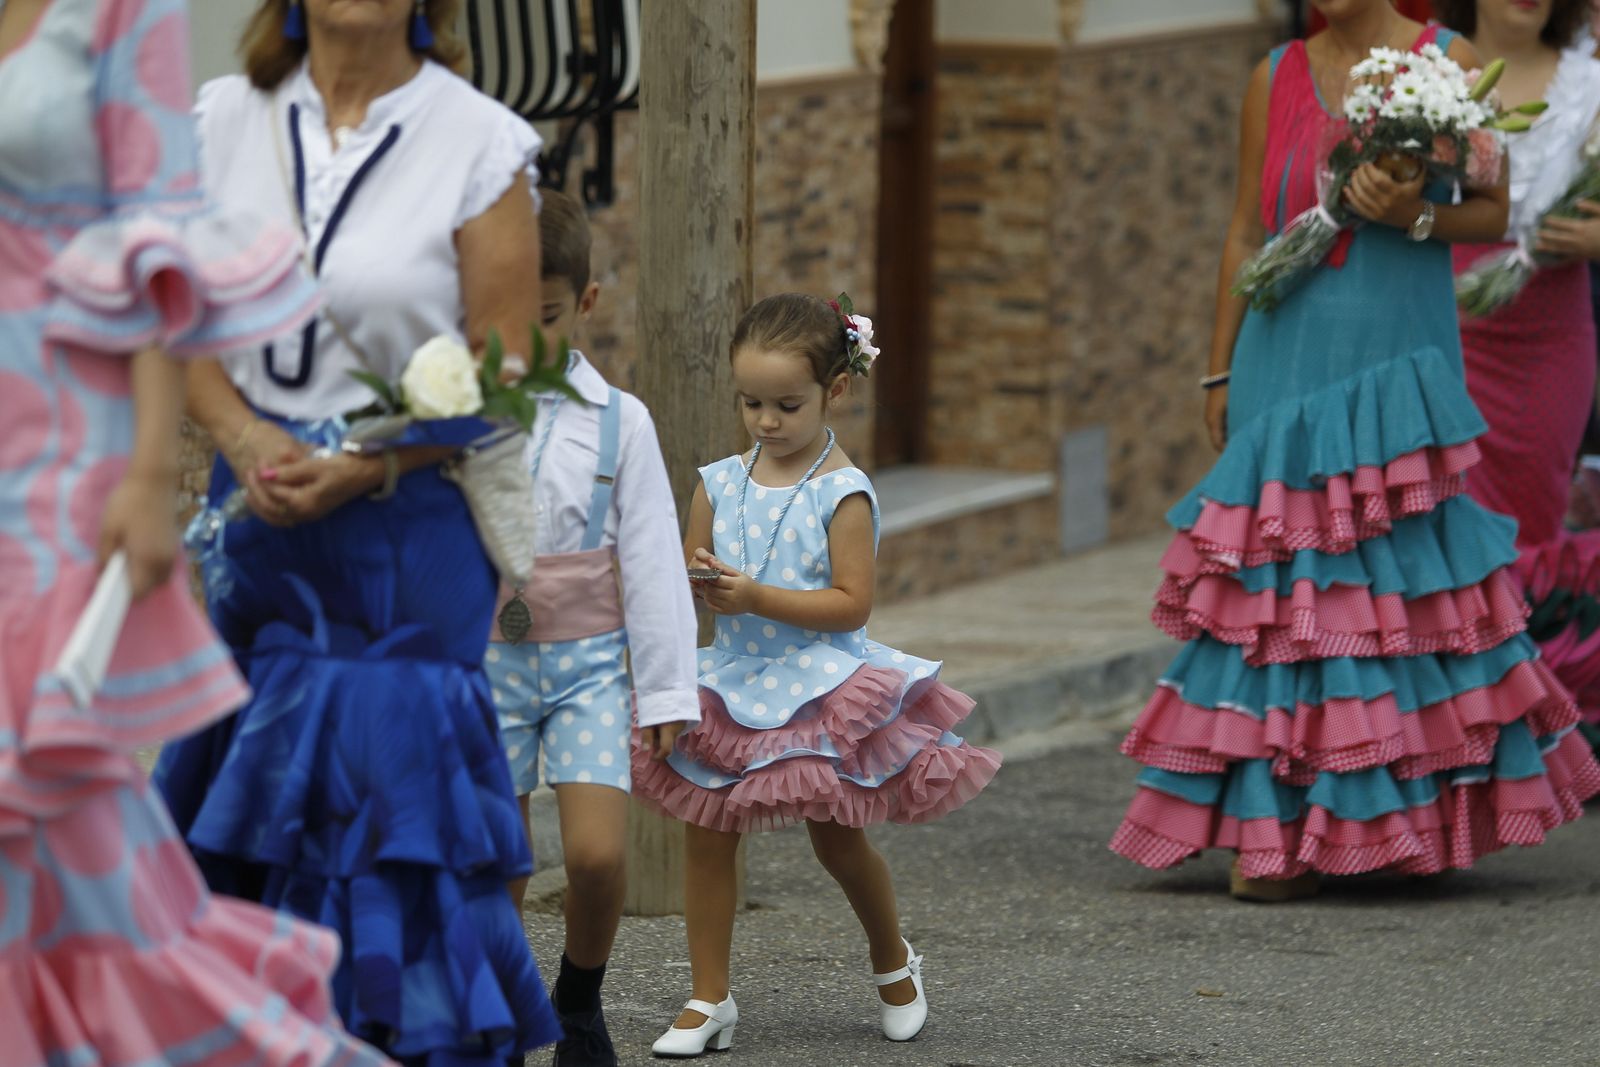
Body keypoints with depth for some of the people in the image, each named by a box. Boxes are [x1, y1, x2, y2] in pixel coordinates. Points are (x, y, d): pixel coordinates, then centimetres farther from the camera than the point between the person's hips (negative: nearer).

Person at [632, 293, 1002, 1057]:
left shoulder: (843, 494, -11)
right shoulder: (720, 484, 4)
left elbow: (851, 603, -15)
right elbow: (686, 579, 8)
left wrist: (759, 598, -24)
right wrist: (700, 587, -16)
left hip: (821, 689, -4)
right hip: (733, 683, 4)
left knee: (838, 840, 5)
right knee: (707, 834, -1)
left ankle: (892, 962, 32)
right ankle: (709, 999, 7)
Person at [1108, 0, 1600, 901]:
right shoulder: (1277, 78, 9)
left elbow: (1494, 214, 3)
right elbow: (1247, 235, 13)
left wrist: (1415, 216, -17)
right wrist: (1221, 373, 11)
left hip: (1397, 363, -2)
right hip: (1288, 362, 2)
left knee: (1404, 562, -3)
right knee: (1283, 581, -1)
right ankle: (1274, 833, 2)